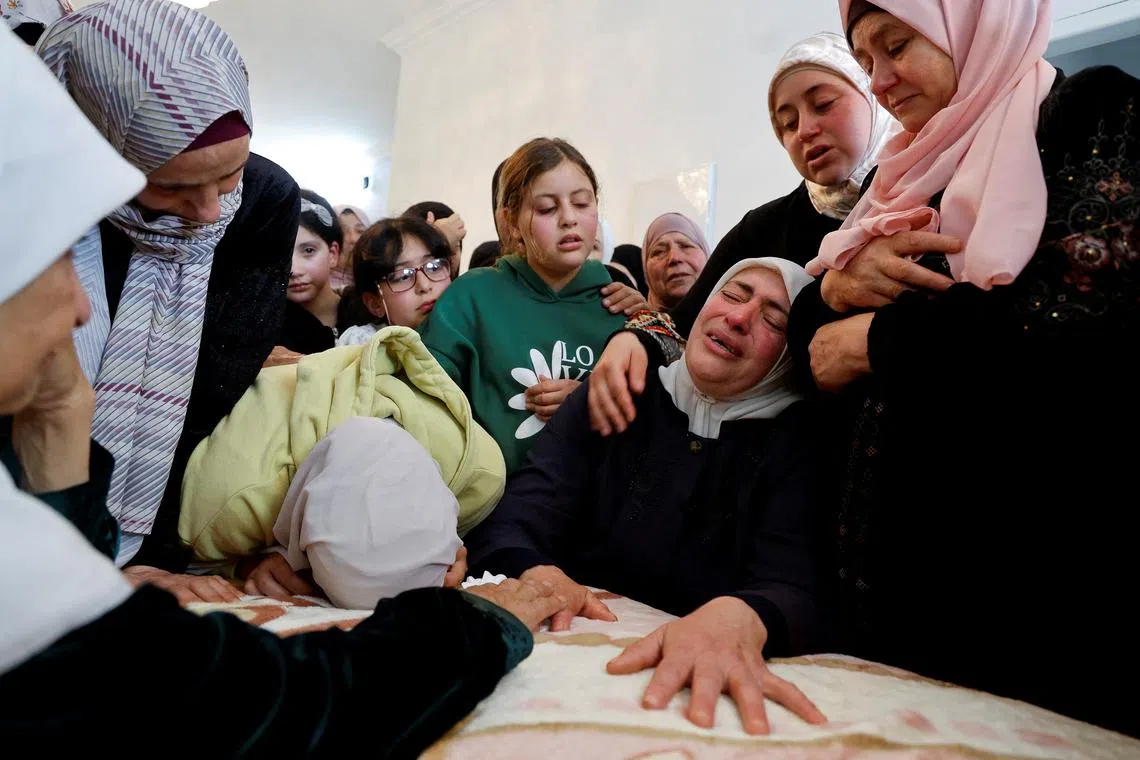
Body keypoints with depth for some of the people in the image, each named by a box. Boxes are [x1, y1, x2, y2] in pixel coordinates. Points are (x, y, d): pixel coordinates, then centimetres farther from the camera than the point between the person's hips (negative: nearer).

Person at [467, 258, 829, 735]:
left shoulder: (798, 439, 1)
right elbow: (510, 524, -6)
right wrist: (536, 575, -29)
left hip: (692, 684, 0)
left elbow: (793, 585, -15)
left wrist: (738, 618, -38)